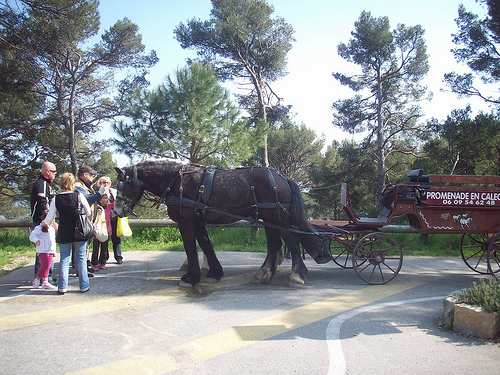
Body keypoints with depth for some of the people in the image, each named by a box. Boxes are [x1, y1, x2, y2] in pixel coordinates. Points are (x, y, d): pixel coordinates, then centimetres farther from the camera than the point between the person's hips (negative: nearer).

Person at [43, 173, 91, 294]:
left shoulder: (56, 199, -2)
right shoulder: (79, 195, -6)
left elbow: (50, 217, 2)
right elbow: (88, 212, -3)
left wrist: (45, 223, 23)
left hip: (63, 233, 1)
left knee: (64, 259, 10)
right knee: (81, 258, 7)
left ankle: (62, 287, 10)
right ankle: (84, 285, 11)